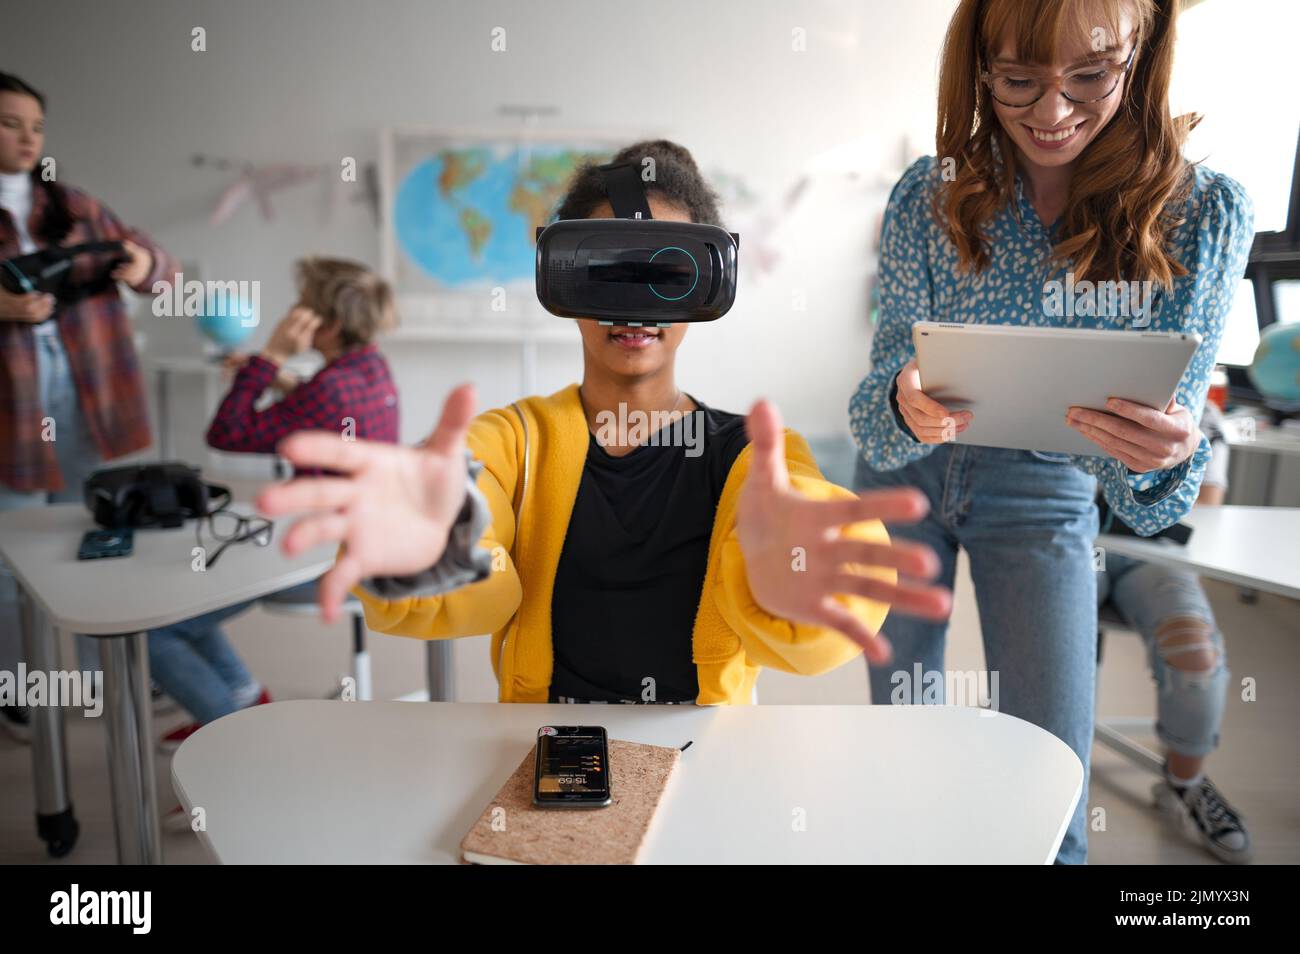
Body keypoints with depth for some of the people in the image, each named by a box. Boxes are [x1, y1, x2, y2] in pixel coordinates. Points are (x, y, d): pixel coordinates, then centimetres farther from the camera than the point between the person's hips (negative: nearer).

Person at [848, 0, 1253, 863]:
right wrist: (904, 407, -39)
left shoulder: (1205, 211, -14)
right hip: (907, 470, 1)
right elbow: (891, 374, -15)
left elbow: (1169, 422, -14)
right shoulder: (930, 195, -14)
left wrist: (1166, 448, -39)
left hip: (1045, 493, 0)